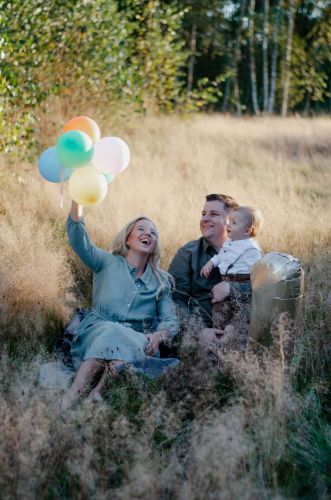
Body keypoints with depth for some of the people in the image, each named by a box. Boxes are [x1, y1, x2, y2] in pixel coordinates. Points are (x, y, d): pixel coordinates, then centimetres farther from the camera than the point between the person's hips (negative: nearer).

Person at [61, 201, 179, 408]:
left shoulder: (162, 280, 17)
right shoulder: (108, 263, 12)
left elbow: (171, 319, 6)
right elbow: (78, 238, -5)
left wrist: (159, 335, -19)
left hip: (136, 341, 1)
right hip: (98, 333, -1)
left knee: (125, 342, -33)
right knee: (111, 332, -36)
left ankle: (97, 393, -39)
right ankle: (73, 395, -39)